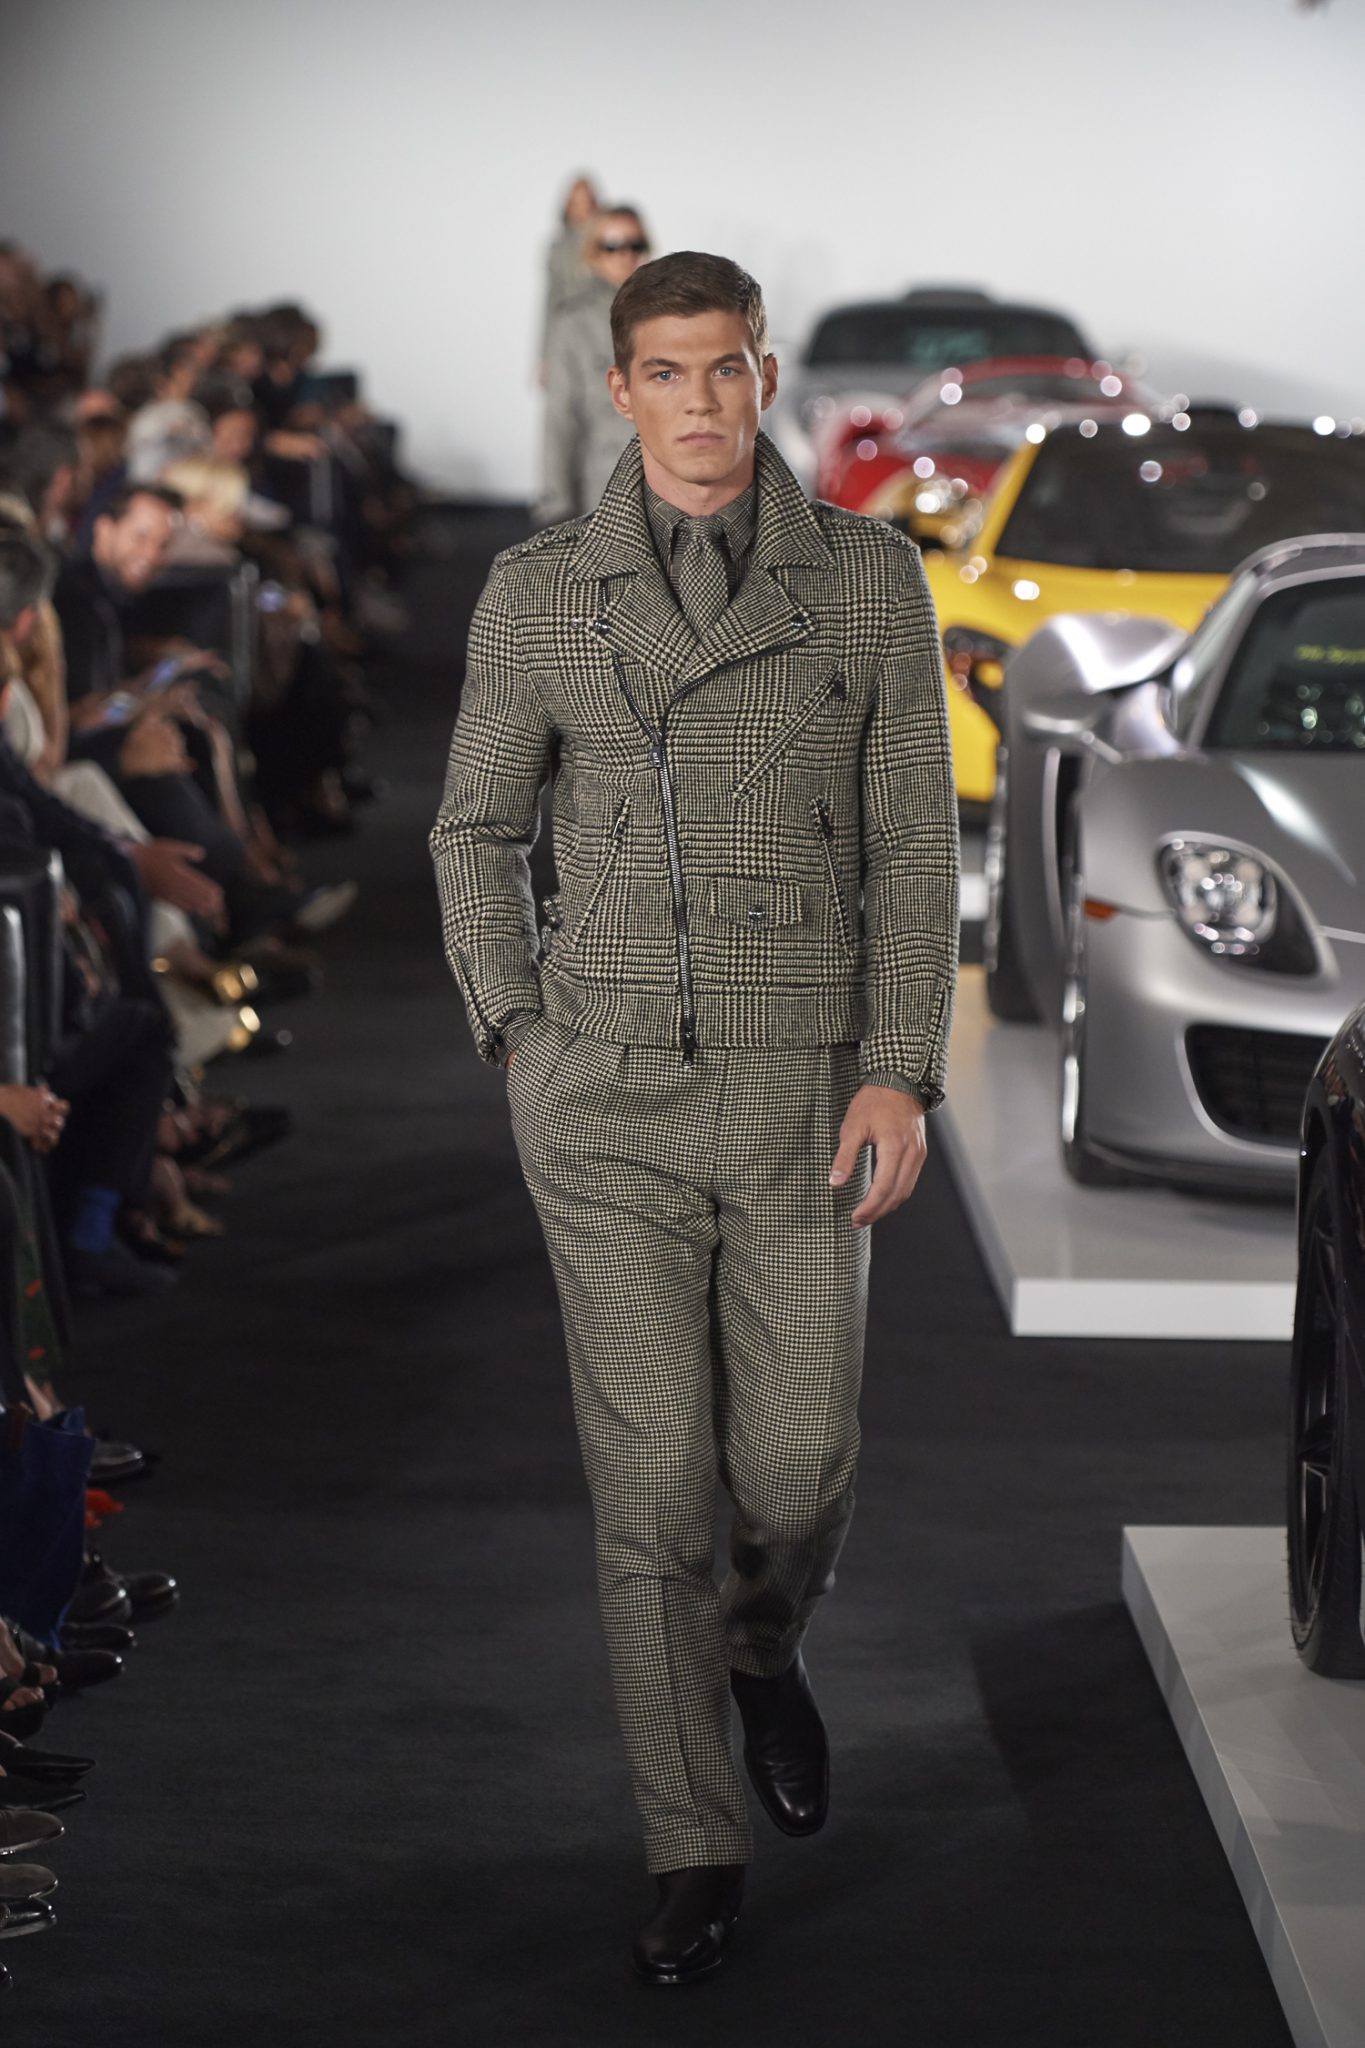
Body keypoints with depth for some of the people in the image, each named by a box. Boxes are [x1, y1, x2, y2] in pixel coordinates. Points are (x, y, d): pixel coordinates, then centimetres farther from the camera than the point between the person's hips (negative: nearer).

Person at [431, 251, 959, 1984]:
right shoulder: (537, 592, 0)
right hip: (606, 1098, 0)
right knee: (650, 1479, -2)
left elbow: (914, 844, 0)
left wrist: (903, 1071, -9)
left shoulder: (868, 580, -1)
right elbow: (478, 831, 11)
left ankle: (763, 1647, 42)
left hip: (801, 1093, 0)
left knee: (797, 1468, 5)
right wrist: (519, 1037, -1)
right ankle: (697, 1855, 10)